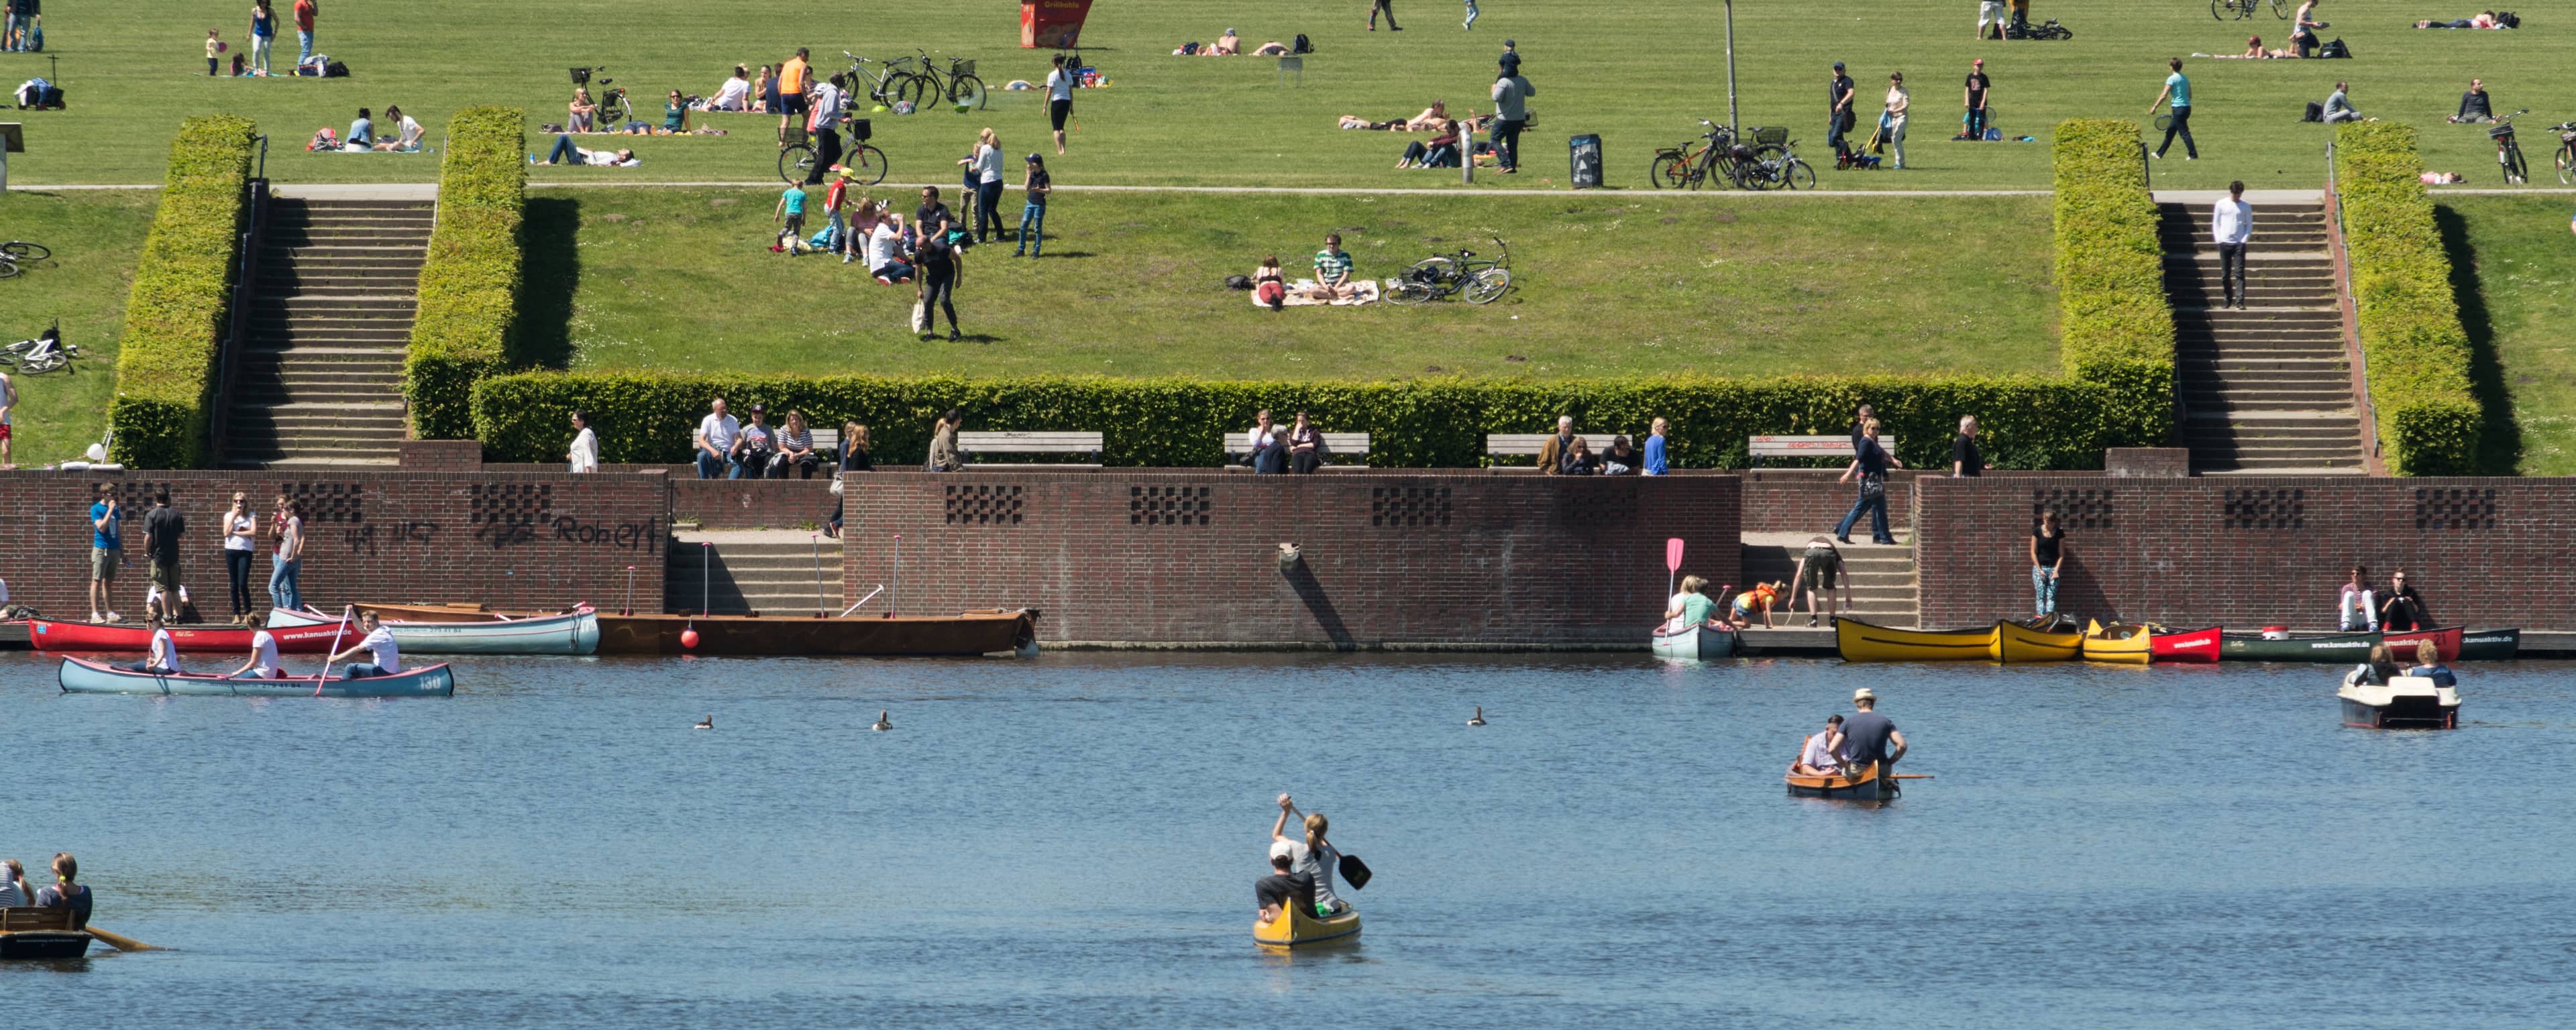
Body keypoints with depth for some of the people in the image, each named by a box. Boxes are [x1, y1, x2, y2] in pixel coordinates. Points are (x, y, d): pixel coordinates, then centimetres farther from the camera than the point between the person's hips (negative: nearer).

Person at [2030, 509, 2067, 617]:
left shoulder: (2059, 532, 2)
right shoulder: (2037, 531, 1)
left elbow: (2061, 554, 2)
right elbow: (2033, 552, 2)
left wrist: (2056, 571, -8)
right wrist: (2040, 570, -6)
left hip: (2053, 568, 0)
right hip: (2039, 567, 0)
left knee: (2051, 596, -9)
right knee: (2041, 595, -6)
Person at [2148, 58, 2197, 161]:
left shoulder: (2172, 79, -11)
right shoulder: (2186, 78, 11)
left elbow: (2164, 96, -14)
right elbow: (2190, 95, 15)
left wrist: (2155, 107, -6)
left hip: (2178, 108, -8)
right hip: (2187, 107, 8)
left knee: (2184, 132, -5)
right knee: (2170, 131, 17)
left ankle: (2193, 155, -7)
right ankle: (2160, 153, 26)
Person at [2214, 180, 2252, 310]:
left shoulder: (2246, 207, 4)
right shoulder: (2221, 205, 5)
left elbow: (2249, 225, 8)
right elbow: (2216, 223, 8)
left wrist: (2245, 239, -6)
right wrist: (2218, 239, -3)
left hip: (2239, 244, -1)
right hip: (2224, 243, 1)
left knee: (2239, 274, -10)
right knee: (2225, 275, 6)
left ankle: (2240, 302, -15)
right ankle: (2227, 299, 18)